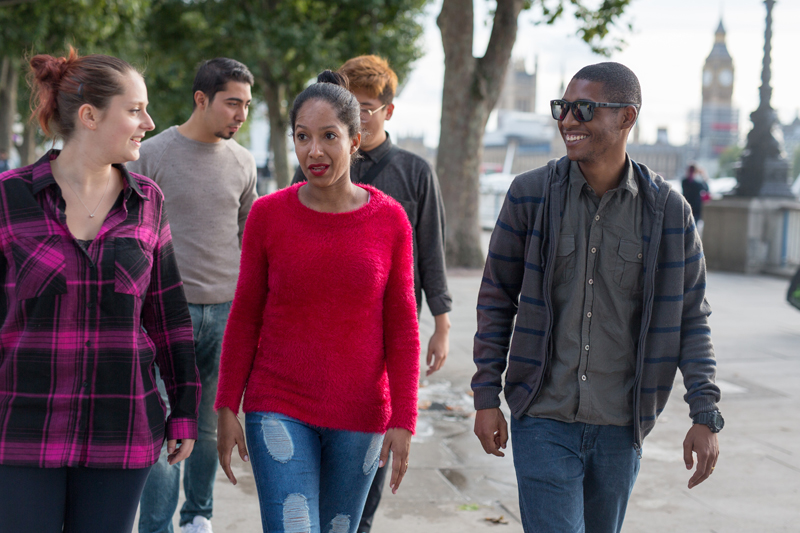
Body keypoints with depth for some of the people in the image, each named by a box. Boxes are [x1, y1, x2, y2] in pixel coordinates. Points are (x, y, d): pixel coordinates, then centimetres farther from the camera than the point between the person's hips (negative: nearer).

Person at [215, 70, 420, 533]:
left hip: (360, 417, 1)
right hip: (280, 411, -1)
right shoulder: (268, 214, -5)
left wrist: (404, 421, -4)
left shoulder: (391, 220, -4)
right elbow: (245, 318, 2)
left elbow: (402, 330, 0)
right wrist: (227, 409, 1)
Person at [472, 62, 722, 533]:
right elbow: (497, 299, 4)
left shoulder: (668, 210, -2)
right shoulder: (530, 194, -3)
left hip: (621, 426, 2)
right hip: (543, 419, -1)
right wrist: (486, 396, 1)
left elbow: (692, 317, 4)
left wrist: (706, 415, -2)